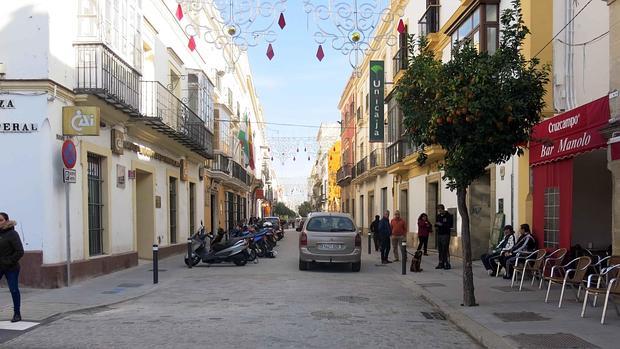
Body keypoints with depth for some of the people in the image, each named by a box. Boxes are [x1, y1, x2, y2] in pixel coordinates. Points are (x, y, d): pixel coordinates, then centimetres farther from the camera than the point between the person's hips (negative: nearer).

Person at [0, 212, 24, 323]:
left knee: (14, 290, 2)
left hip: (10, 268, -5)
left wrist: (9, 262, -16)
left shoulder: (12, 234, -10)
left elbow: (20, 252, -14)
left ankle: (17, 313, 14)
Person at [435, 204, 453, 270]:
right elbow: (436, 225, 21)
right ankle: (441, 264, 11)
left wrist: (442, 224, -20)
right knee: (440, 250, 6)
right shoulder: (438, 216, 15)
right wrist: (436, 224, -3)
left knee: (445, 249, -9)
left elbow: (450, 225, -12)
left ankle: (447, 264, -6)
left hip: (445, 234, -6)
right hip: (439, 234, 6)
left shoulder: (448, 216, -6)